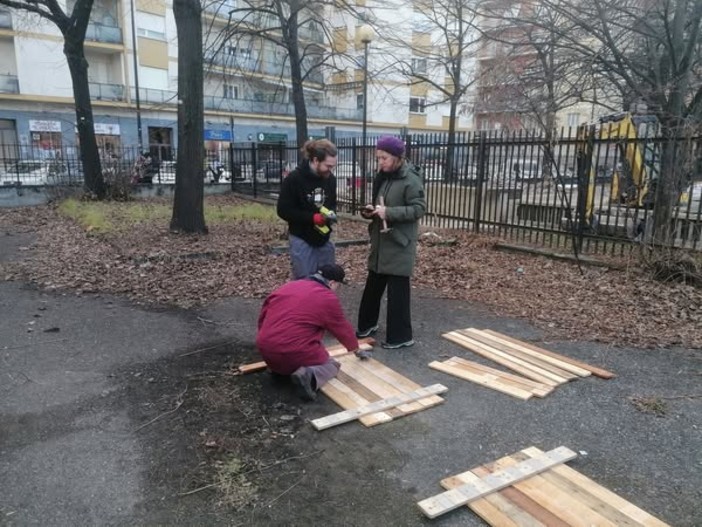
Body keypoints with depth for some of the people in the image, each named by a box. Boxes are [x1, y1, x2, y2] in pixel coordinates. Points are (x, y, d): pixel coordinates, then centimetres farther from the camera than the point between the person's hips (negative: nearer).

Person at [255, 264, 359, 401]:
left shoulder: (289, 286, 16)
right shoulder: (328, 298, -1)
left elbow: (263, 315, 21)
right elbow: (342, 329, 11)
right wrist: (354, 347, 30)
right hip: (295, 353, -7)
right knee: (331, 365, 14)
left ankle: (277, 368, 11)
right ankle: (309, 376, -14)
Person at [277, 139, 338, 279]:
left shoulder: (330, 178, 2)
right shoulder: (294, 179, -14)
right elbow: (283, 210, -13)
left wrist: (331, 213, -8)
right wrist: (314, 218, -21)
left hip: (324, 239, 5)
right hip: (302, 240, -5)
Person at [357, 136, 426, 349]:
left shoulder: (411, 179, -13)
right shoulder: (383, 177, 12)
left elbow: (419, 208, -18)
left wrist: (389, 212, -25)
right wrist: (371, 210, -1)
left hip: (399, 244, -8)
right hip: (380, 241, 8)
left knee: (397, 290, -2)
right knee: (373, 285, 16)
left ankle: (401, 336, 10)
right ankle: (367, 324, 33)